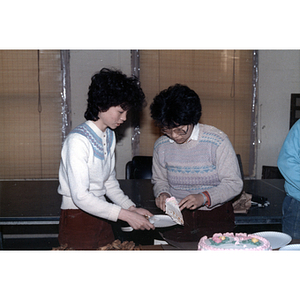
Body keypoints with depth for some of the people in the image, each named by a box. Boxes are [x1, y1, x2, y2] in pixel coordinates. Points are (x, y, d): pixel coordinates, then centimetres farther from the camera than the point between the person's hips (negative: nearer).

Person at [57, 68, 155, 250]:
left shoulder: (110, 135, 7)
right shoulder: (78, 140, -20)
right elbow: (80, 196, -25)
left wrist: (132, 208, 0)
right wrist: (126, 215, -25)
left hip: (100, 216, 7)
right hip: (77, 219, -7)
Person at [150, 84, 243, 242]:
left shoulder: (217, 141, -9)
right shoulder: (161, 146, 3)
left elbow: (234, 184, -6)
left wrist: (204, 197, -21)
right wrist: (162, 193, -4)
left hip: (215, 217, -2)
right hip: (176, 218, 3)